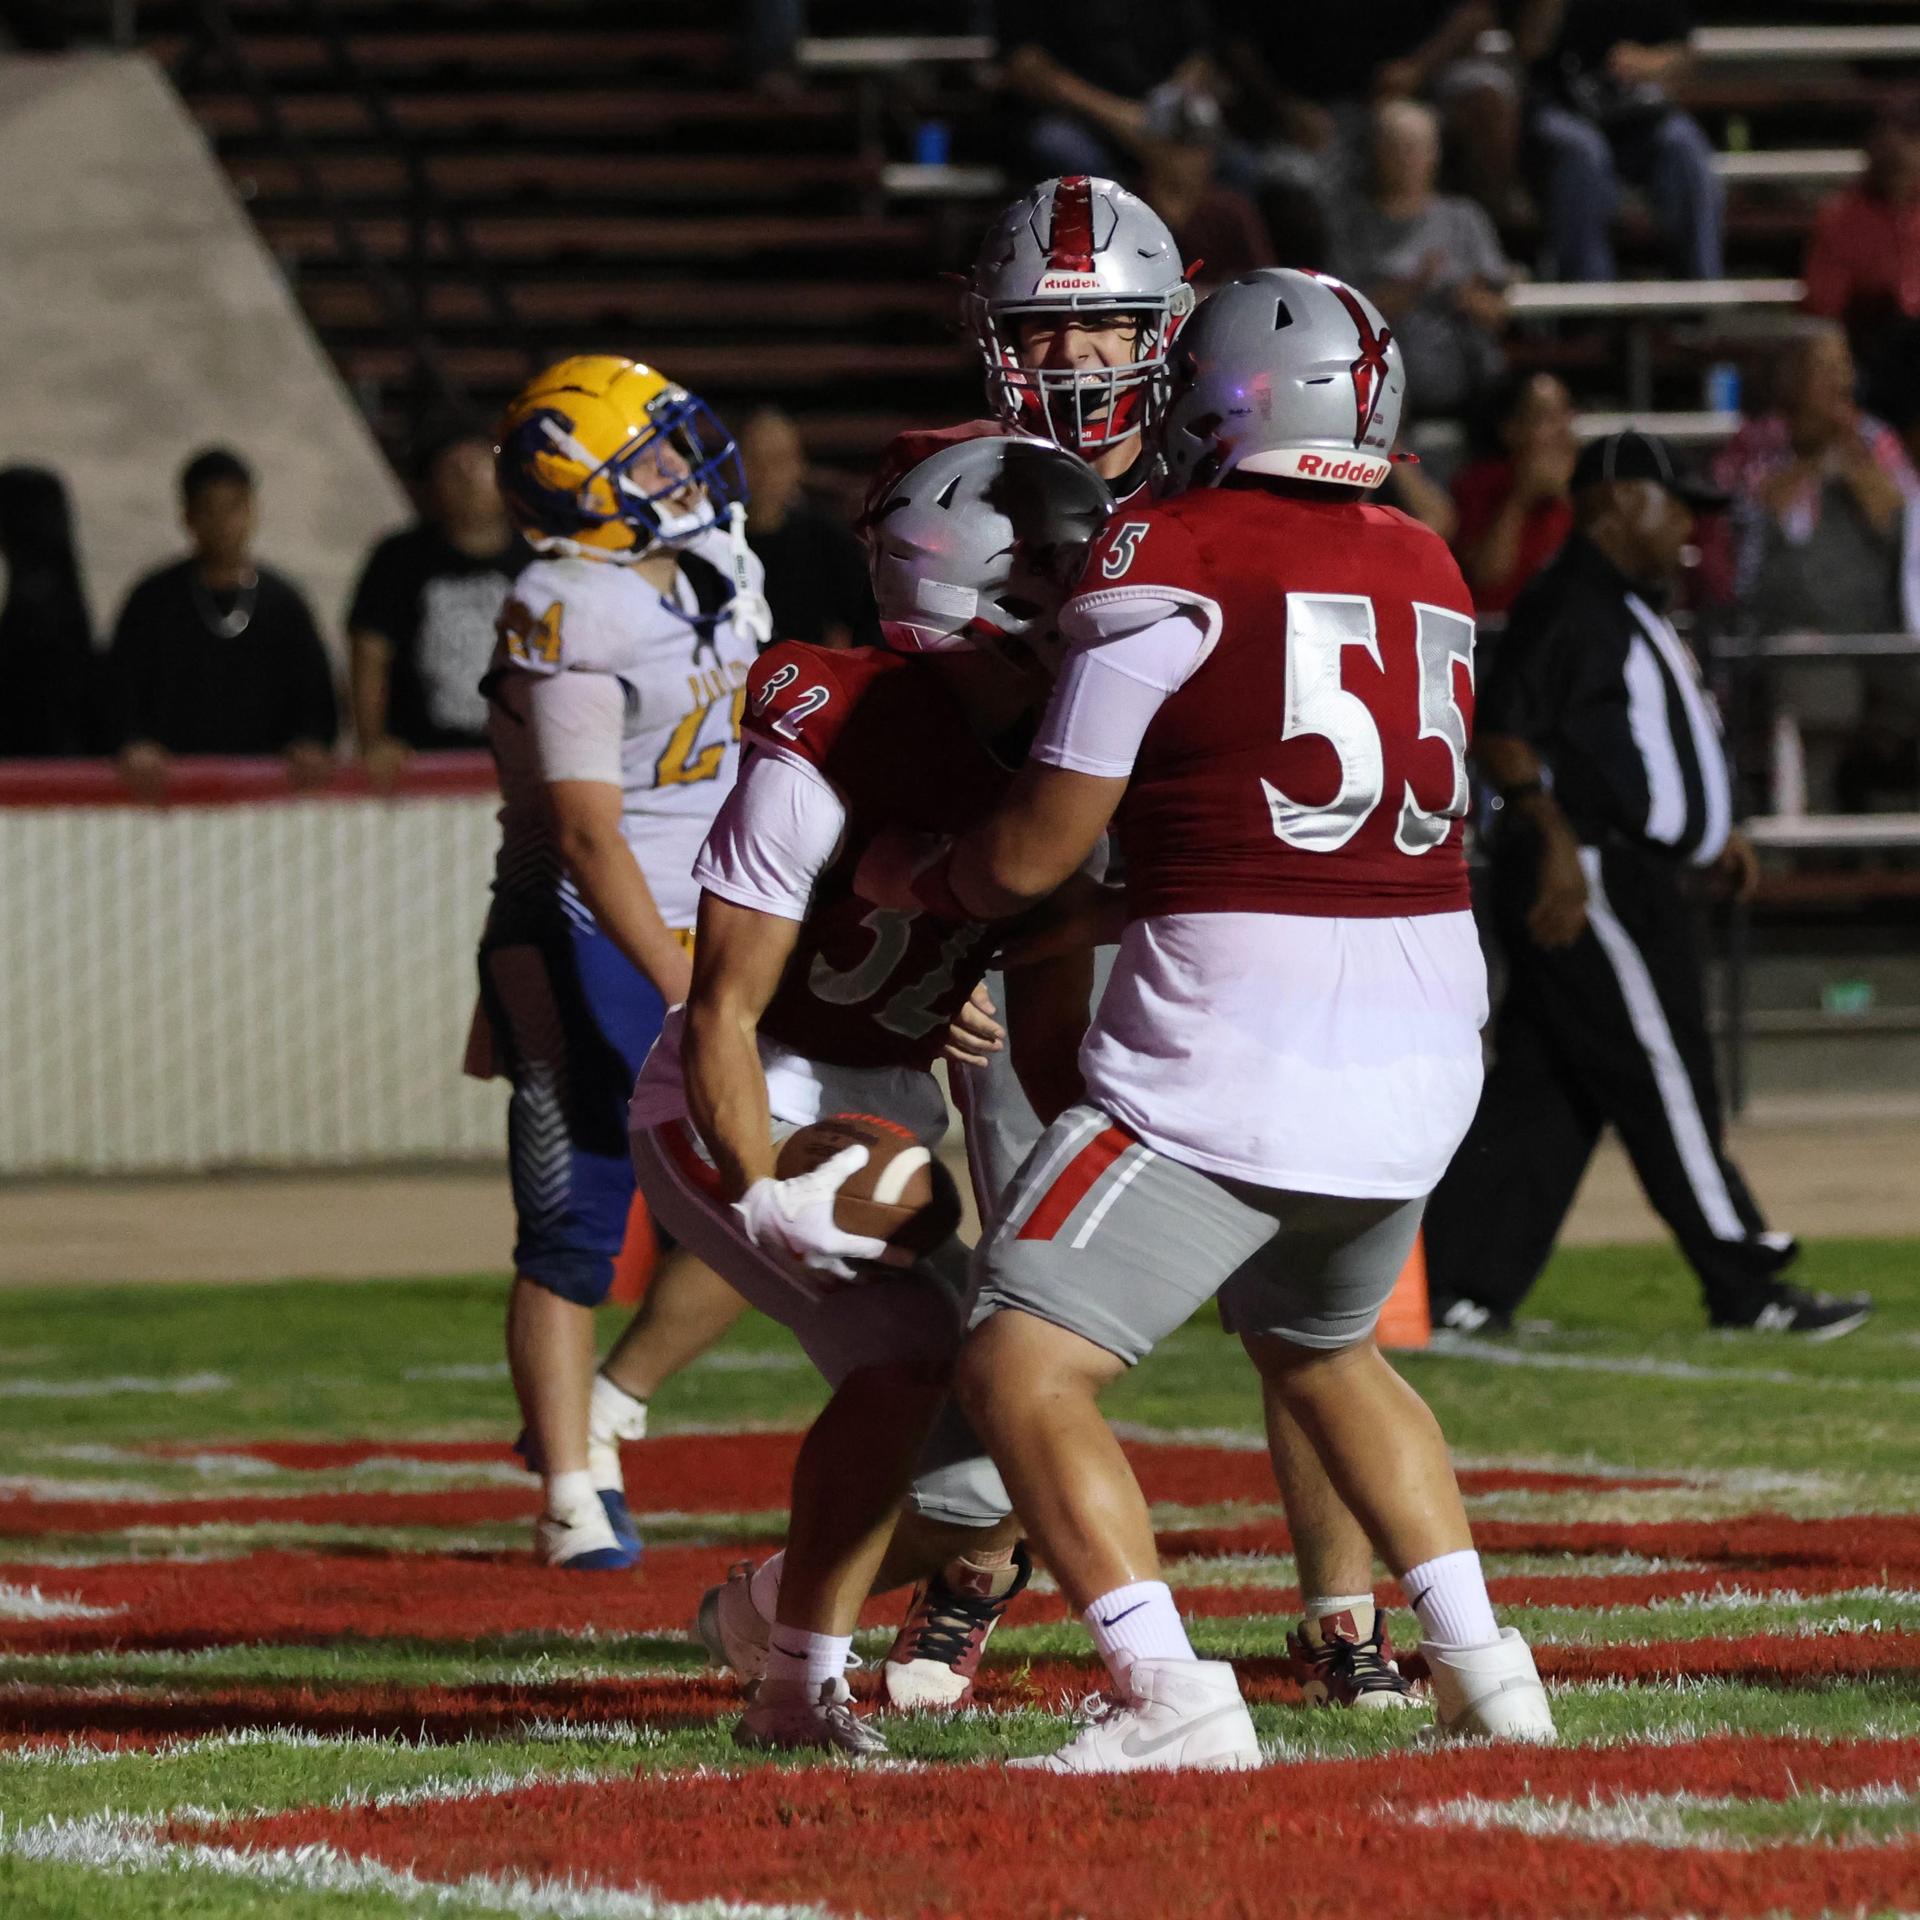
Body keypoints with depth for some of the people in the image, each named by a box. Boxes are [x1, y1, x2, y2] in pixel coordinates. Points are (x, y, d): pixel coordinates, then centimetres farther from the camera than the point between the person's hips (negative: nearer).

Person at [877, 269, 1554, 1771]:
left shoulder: (1169, 560, -7)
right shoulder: (1430, 578, 13)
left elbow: (1032, 856, -4)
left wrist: (914, 880, 16)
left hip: (1230, 1061, -7)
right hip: (1426, 1054, 7)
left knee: (1023, 1374, -4)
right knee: (1322, 1352, 30)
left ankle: (1174, 1700, -17)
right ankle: (1482, 1666, 25)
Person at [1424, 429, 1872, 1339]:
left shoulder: (1631, 612, 22)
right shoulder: (1566, 604, -12)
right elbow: (1501, 733, -20)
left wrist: (1712, 827, 24)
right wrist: (1556, 838, -27)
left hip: (1633, 882, 11)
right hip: (1585, 882, -11)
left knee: (1542, 1092, 8)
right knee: (1666, 1081, -7)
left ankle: (1458, 1288, 7)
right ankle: (1746, 1287, -6)